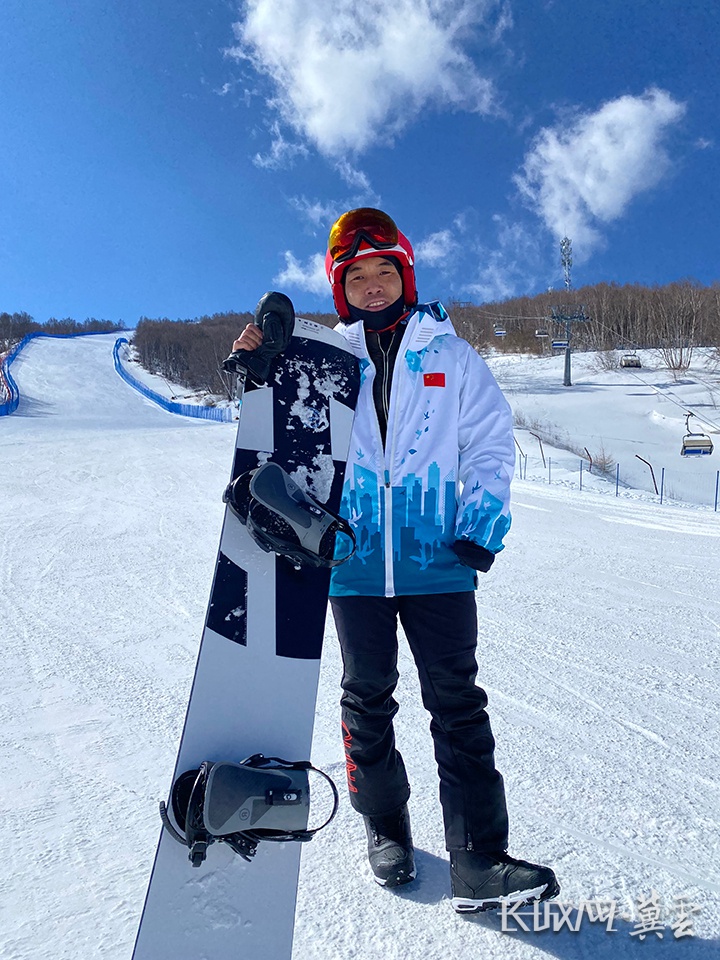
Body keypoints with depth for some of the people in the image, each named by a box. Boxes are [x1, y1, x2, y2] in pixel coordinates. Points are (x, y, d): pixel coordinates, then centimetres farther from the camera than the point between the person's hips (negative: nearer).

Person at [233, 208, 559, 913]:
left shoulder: (449, 353, 6)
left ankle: (478, 861, 9)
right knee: (367, 697, 11)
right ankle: (385, 828, 31)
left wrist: (482, 528, -6)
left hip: (437, 558, -1)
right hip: (355, 559, 2)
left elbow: (491, 444, 5)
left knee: (457, 702, -1)